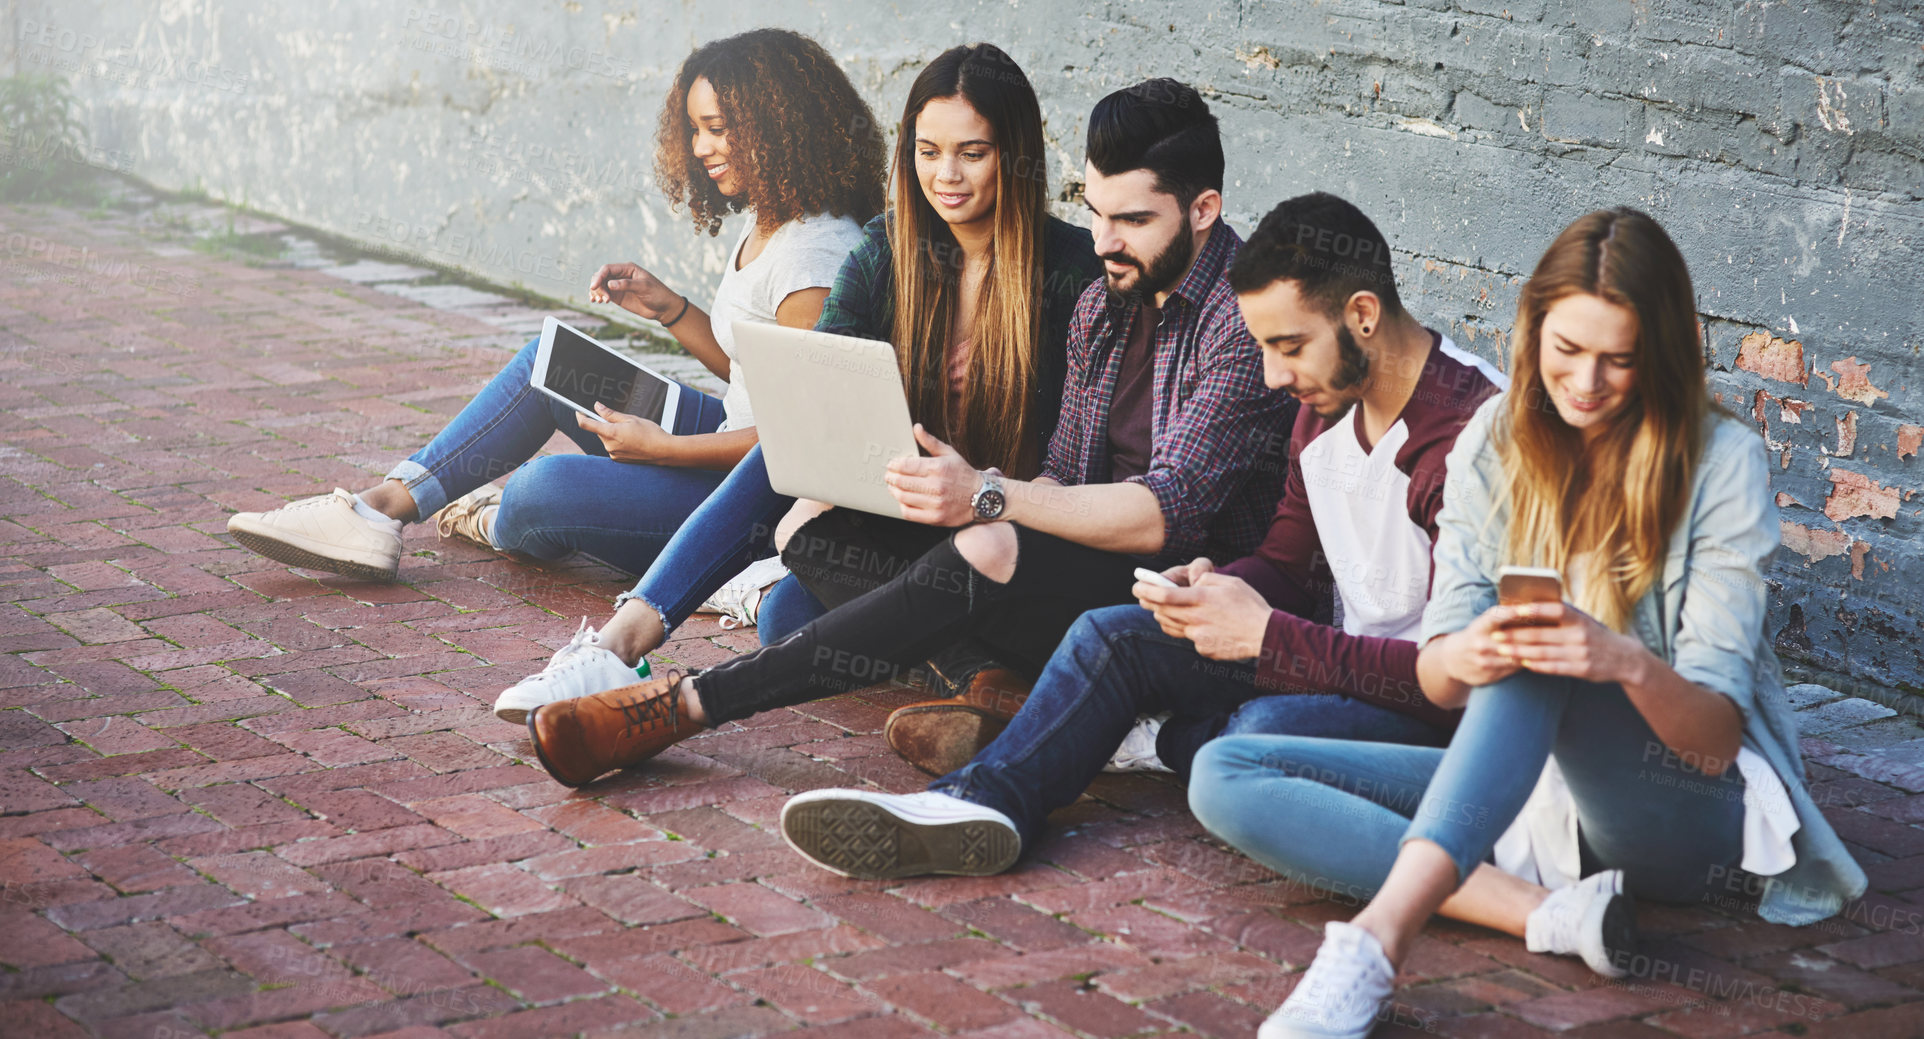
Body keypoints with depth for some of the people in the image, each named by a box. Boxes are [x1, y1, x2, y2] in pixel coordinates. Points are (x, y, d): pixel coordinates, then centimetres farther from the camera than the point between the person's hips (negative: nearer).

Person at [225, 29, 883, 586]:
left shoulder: (817, 255, -21)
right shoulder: (762, 227, 10)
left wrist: (661, 447, -21)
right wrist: (667, 309, 5)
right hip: (731, 447, 10)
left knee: (551, 484, -26)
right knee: (549, 362, 7)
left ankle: (495, 522, 13)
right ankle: (384, 507, 2)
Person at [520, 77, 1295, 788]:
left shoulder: (1246, 318, -13)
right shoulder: (1104, 303, 14)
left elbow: (1167, 514, -22)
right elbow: (1062, 478, 15)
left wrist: (990, 496, -30)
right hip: (1090, 571, 9)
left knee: (985, 556, -35)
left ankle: (685, 704, -31)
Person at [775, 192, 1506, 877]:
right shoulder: (1325, 402, 7)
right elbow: (1287, 566, 17)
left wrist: (1266, 636, -26)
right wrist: (1220, 589, -6)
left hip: (1442, 710, -9)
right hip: (1339, 661, 9)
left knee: (1266, 731, -36)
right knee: (1113, 636, -4)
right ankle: (984, 800, -20)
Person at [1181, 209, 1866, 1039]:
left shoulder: (1720, 462, -12)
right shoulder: (1496, 443, 1)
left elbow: (1716, 737, -16)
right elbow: (1435, 681, -4)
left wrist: (1628, 664, -39)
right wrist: (1460, 658, -29)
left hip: (1687, 802, -5)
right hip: (1521, 780, 5)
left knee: (1543, 659, -36)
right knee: (1225, 776, -13)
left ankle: (1376, 940, -52)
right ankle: (1551, 914, -27)